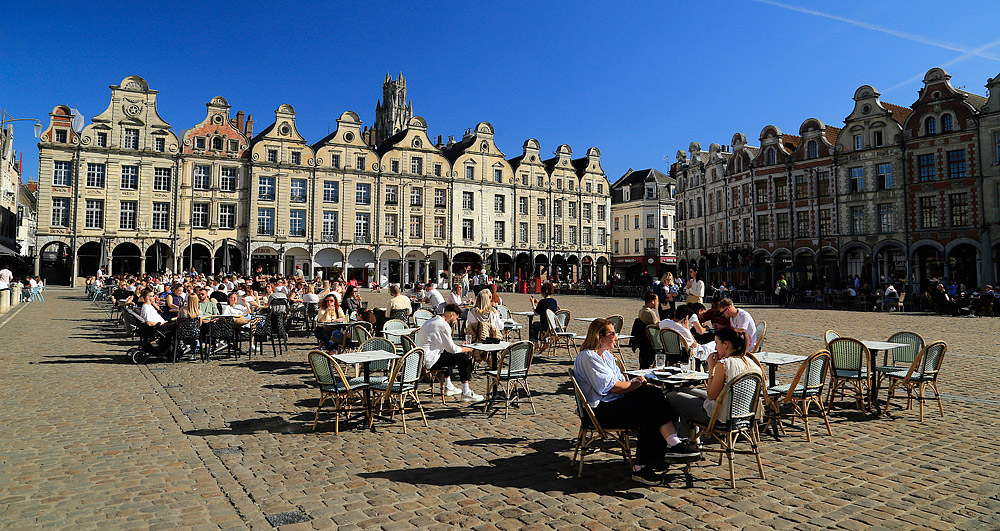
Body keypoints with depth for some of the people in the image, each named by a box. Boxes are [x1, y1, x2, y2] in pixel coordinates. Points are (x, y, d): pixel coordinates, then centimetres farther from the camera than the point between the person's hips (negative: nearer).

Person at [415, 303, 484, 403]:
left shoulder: (432, 320, 16)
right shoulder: (443, 325, -15)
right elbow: (452, 349, -14)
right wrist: (468, 349, 2)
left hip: (421, 357, 11)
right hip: (428, 361, -10)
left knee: (448, 354, 33)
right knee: (464, 358, -9)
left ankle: (448, 386, 36)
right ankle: (466, 393, -4)